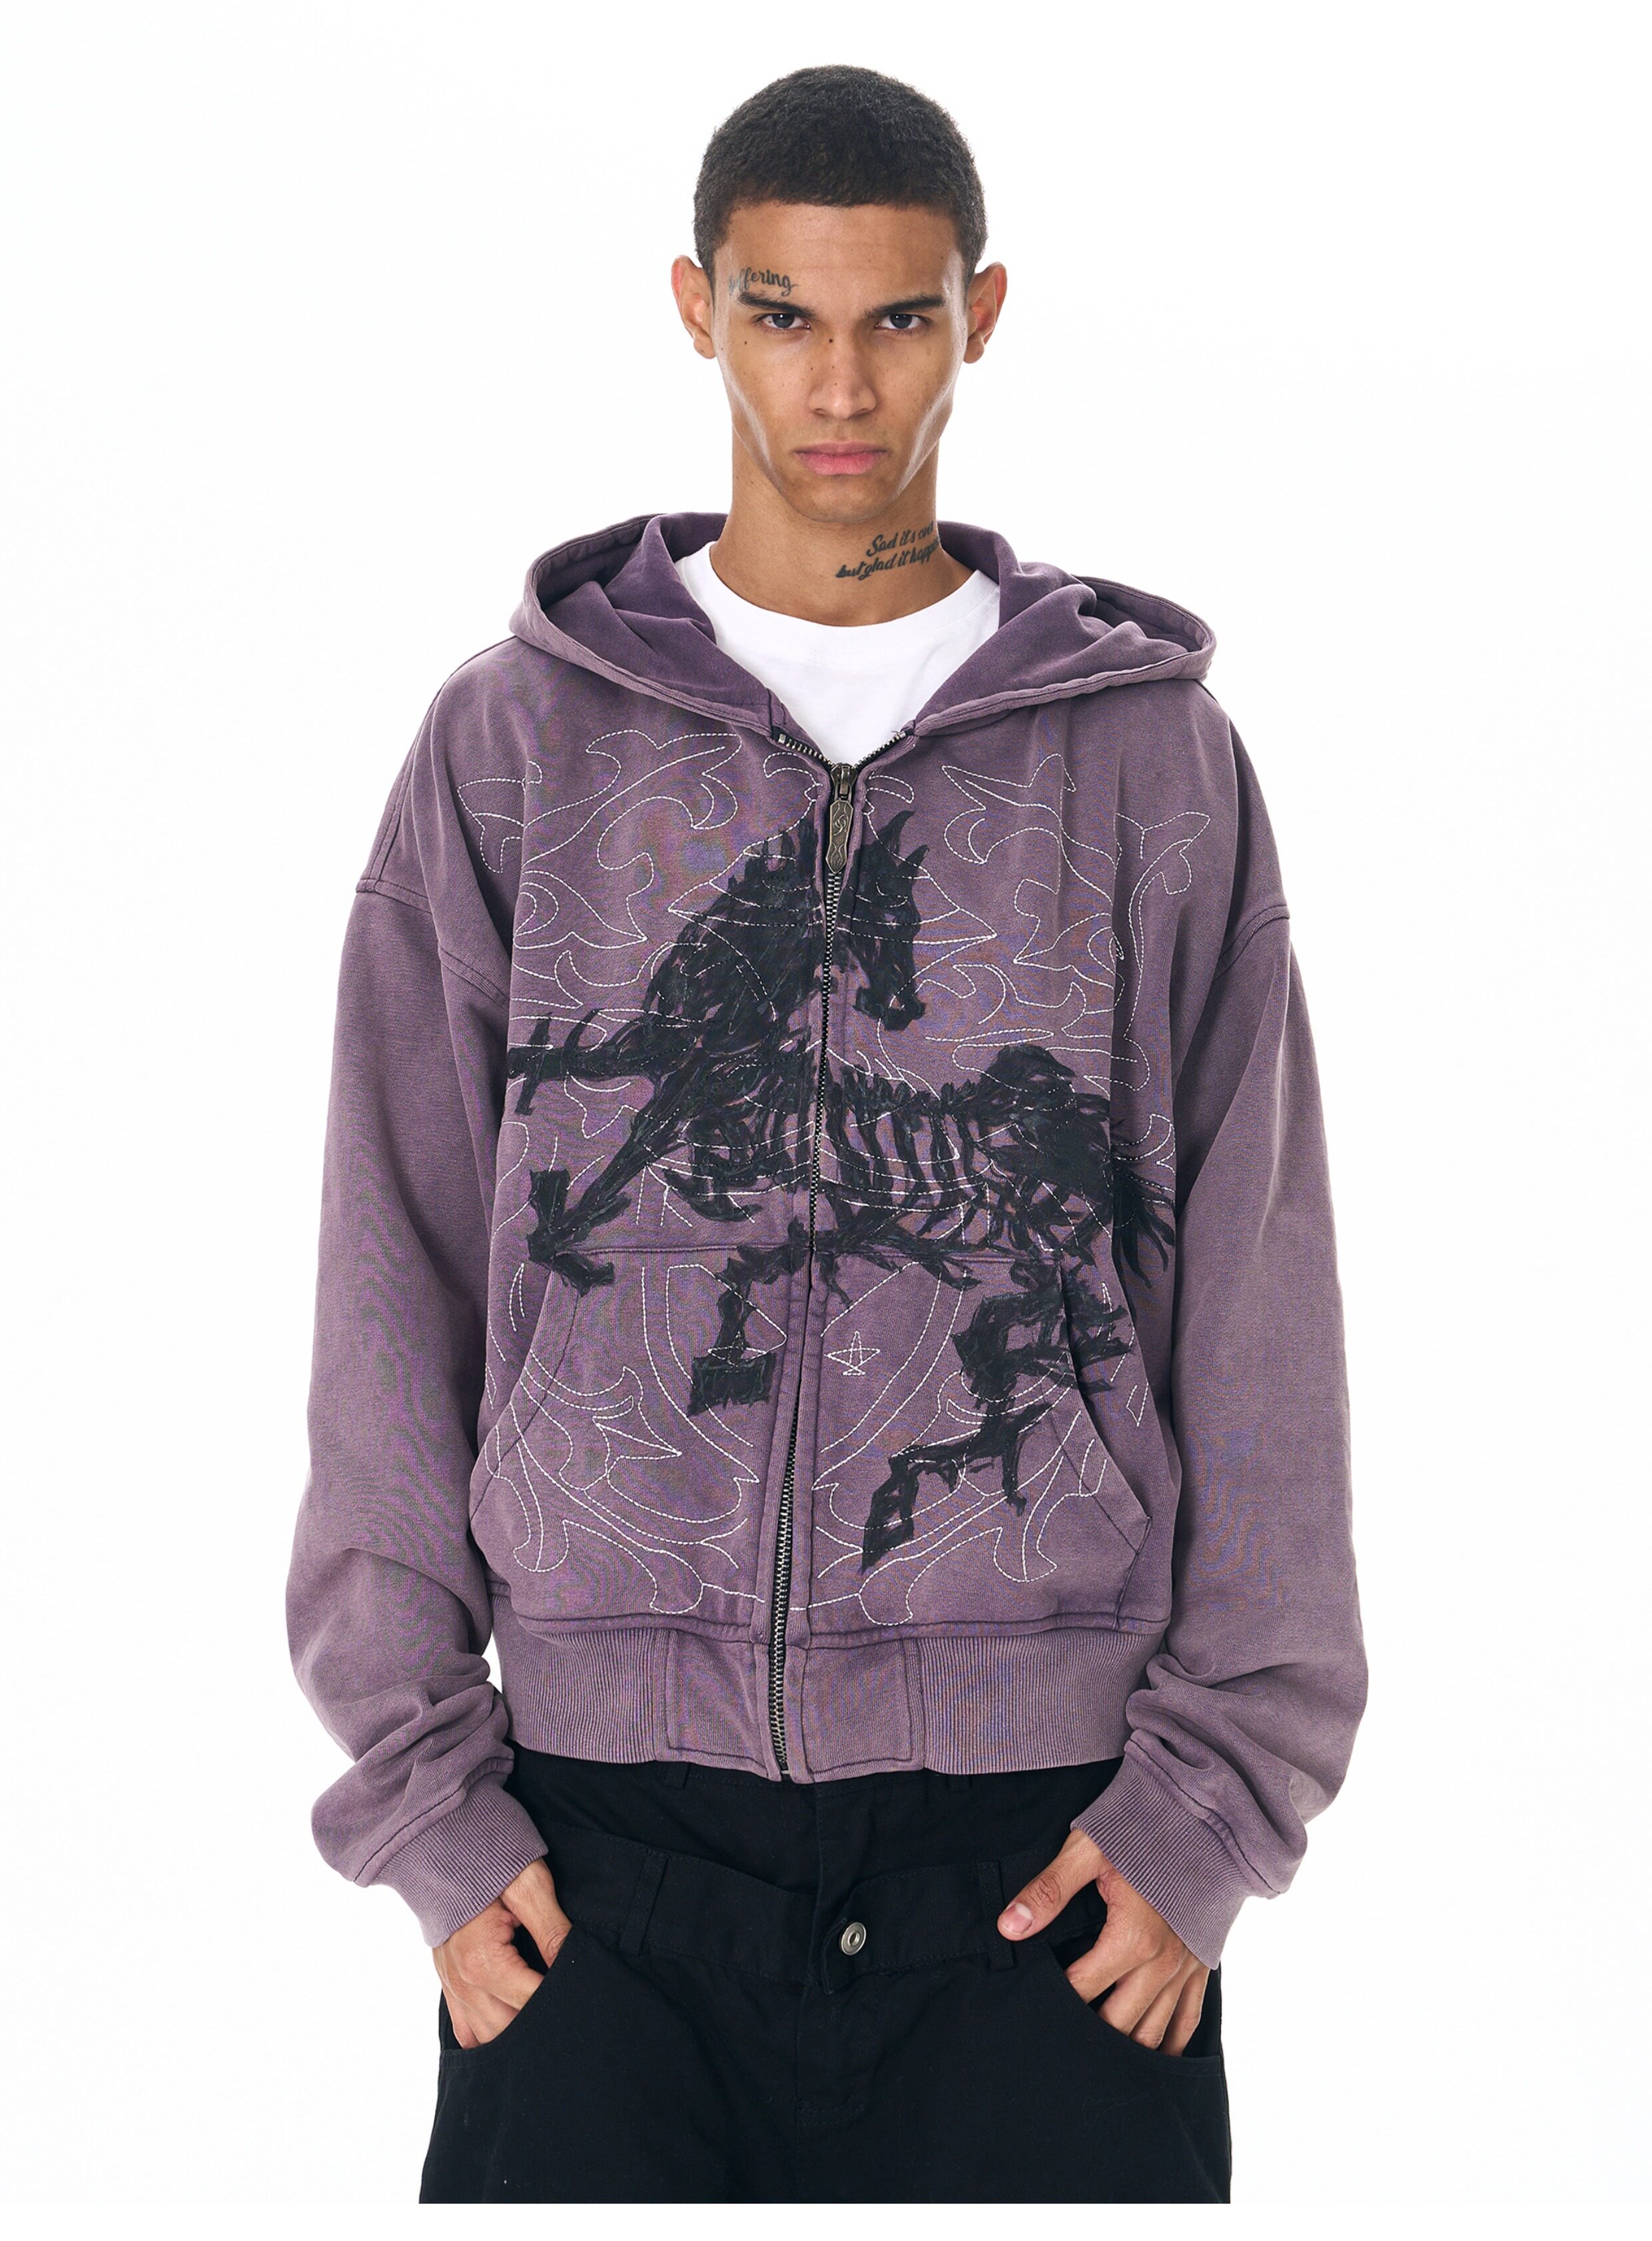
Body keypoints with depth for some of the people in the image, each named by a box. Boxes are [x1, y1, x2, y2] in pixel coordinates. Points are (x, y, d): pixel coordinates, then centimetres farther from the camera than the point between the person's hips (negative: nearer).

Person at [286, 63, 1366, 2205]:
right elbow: (397, 1283, 5)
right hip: (608, 1836, 0)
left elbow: (1256, 1299, 5)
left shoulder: (1153, 753, 6)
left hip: (1051, 1852, 0)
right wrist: (423, 1786, -1)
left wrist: (1217, 1791, -2)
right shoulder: (515, 743, 6)